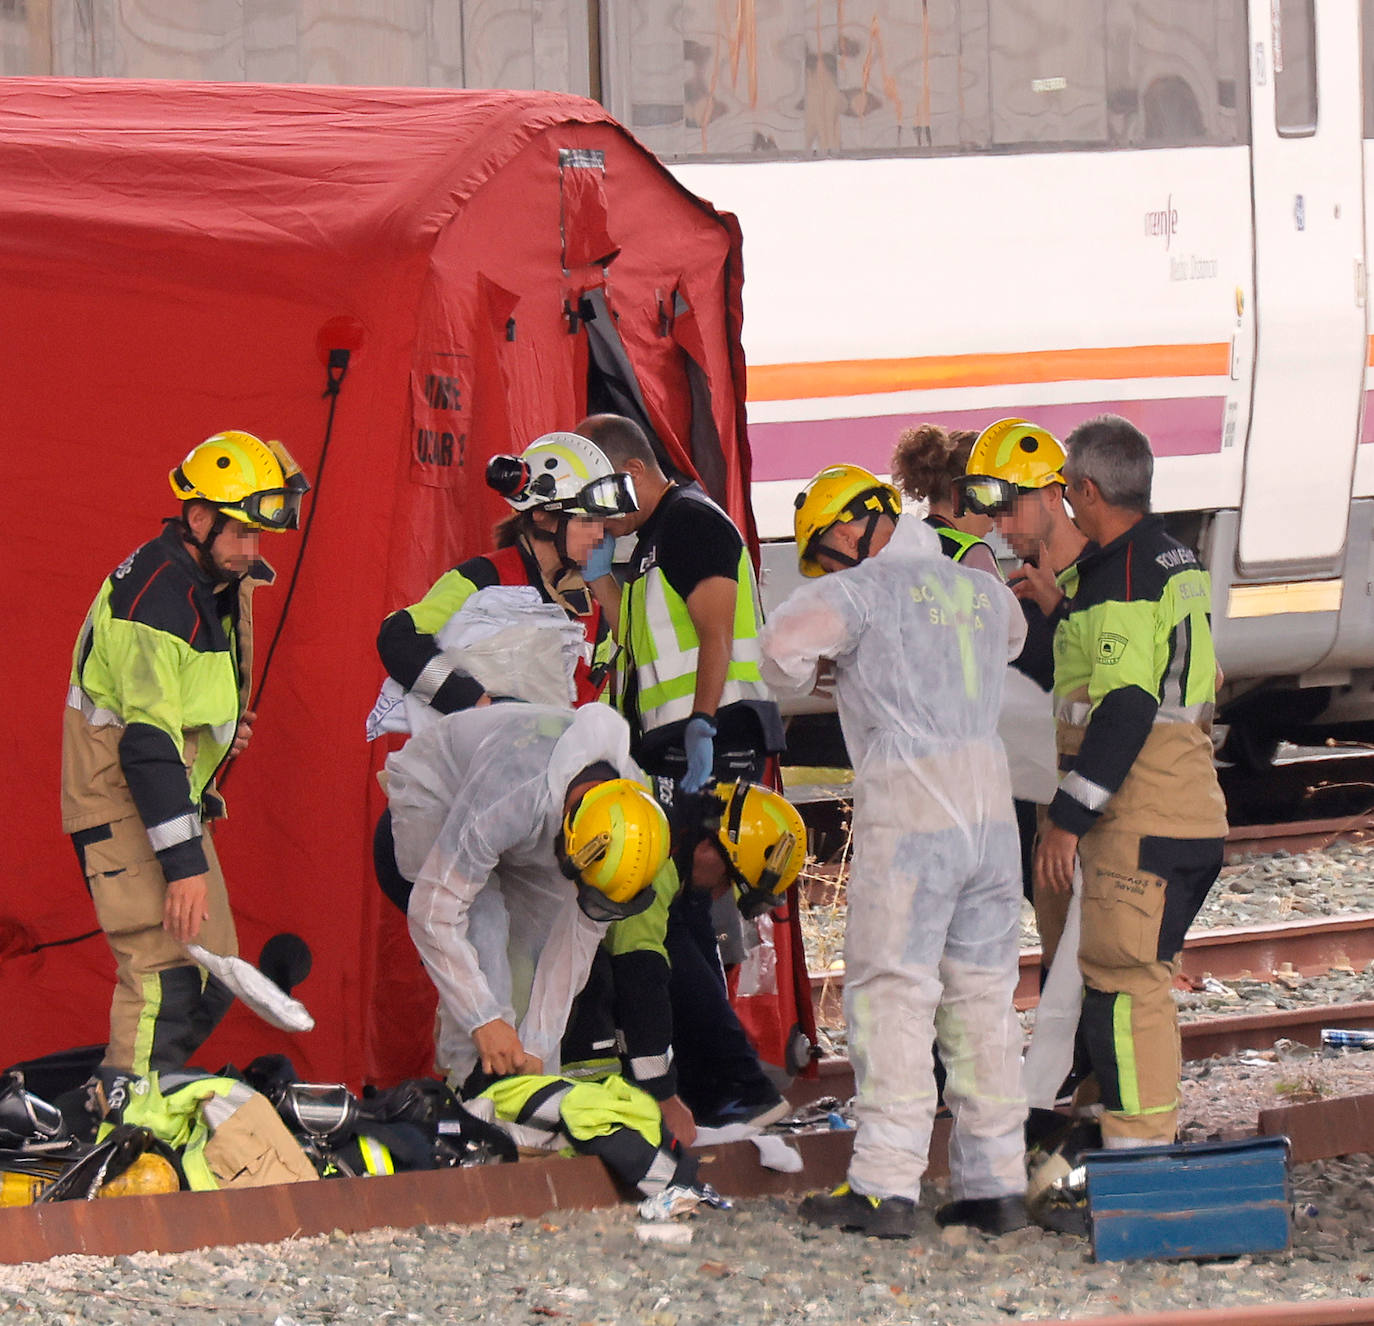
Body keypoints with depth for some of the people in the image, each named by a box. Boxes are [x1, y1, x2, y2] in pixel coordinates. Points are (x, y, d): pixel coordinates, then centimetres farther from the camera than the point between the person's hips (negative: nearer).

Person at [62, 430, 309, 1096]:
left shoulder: (222, 582, 8)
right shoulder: (156, 599, -22)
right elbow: (147, 742, -27)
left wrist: (225, 719, 9)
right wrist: (184, 864, -29)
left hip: (178, 794, 10)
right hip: (123, 805, -10)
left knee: (213, 979, 8)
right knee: (166, 974, -18)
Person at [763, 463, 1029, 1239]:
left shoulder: (863, 590, -3)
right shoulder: (981, 589, 17)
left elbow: (787, 644, -18)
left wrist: (800, 678, 4)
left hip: (908, 810, -6)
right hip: (992, 798, 6)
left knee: (893, 996, -5)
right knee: (984, 996, 11)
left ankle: (886, 1187, -9)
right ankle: (997, 1182, 12)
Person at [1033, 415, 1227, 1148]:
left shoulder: (1123, 578, -16)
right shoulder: (1176, 560, 15)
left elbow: (1124, 710, -22)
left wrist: (1067, 819, -20)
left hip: (1139, 815, -10)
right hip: (1186, 810, 10)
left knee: (1121, 983, -8)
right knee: (1141, 982, 15)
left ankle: (1136, 1153, -9)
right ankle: (1152, 1145, 21)